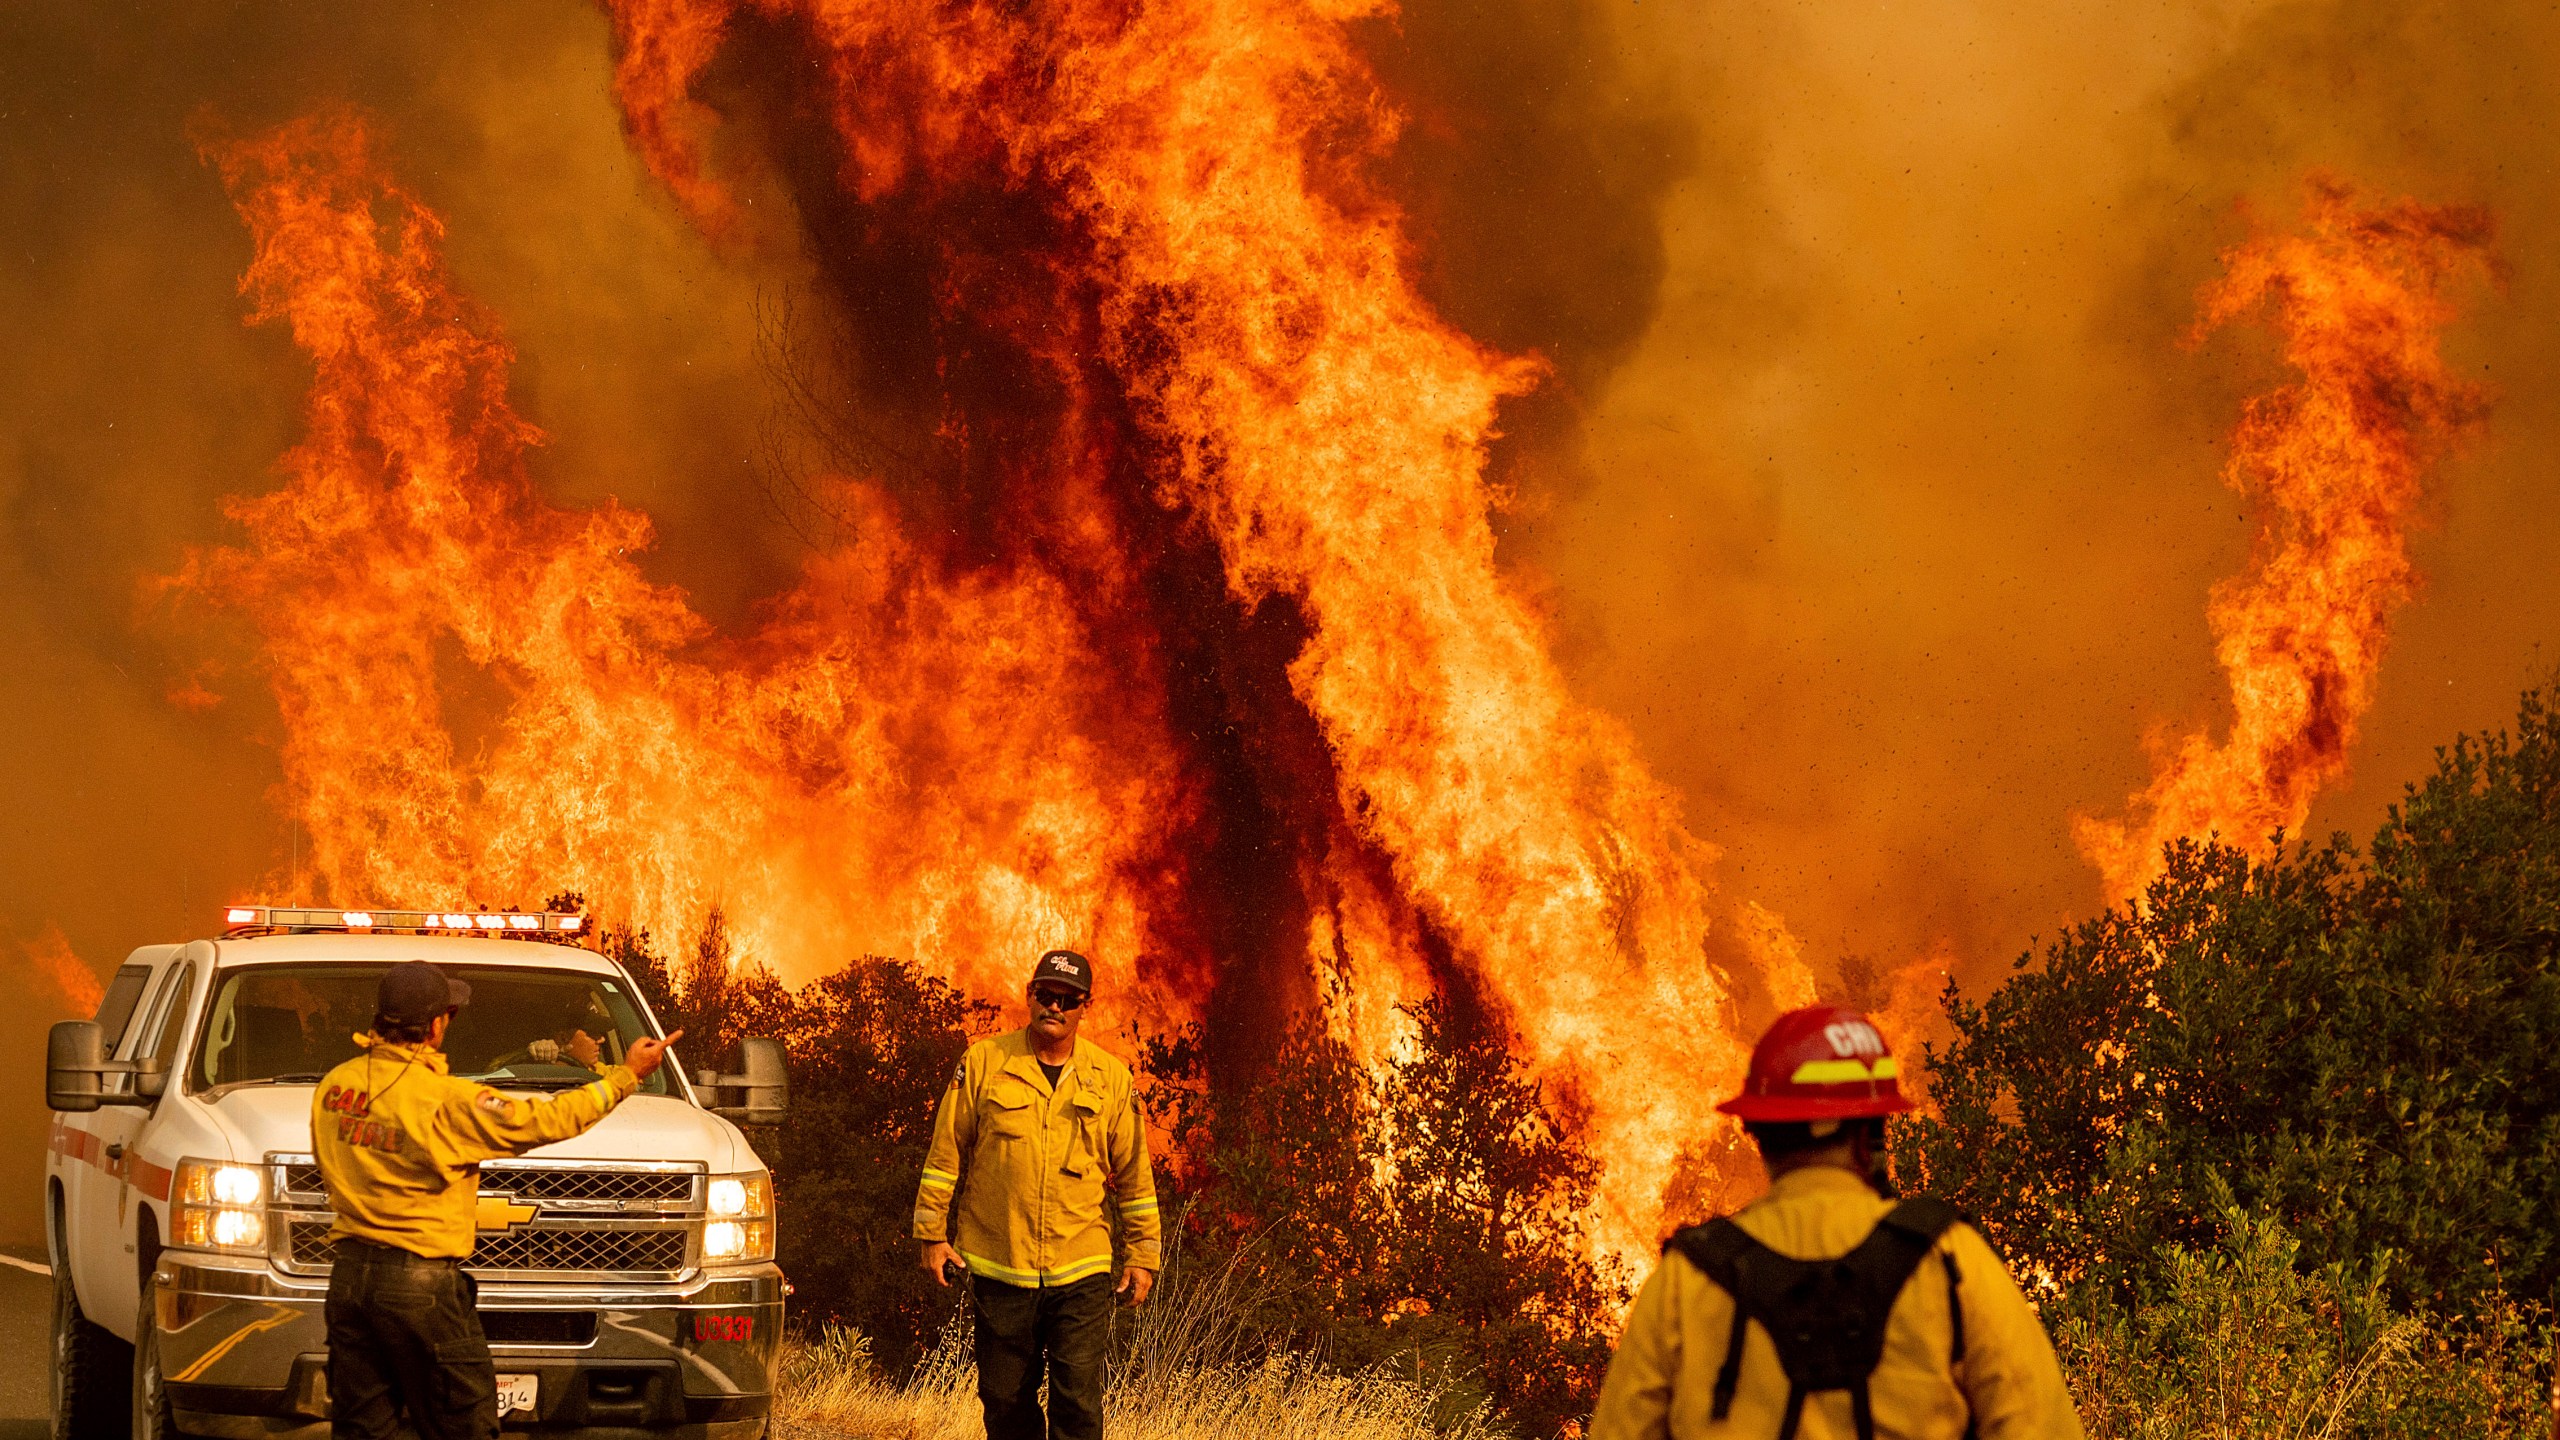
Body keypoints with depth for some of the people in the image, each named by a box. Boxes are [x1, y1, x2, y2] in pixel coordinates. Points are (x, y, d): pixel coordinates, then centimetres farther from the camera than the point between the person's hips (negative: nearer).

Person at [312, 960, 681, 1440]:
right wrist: (627, 1075, 0)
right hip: (420, 1284, -6)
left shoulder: (333, 1086, 3)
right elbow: (544, 1122, -10)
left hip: (349, 1275, 6)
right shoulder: (446, 1102, -16)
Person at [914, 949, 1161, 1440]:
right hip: (999, 1268, 1)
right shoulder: (984, 1062, 1)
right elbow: (945, 1155, 5)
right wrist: (933, 1235, 2)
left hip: (1080, 1273, -1)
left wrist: (1142, 1256, 8)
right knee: (1005, 1400, 8)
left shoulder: (1110, 1077, 4)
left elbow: (1134, 1174, 9)